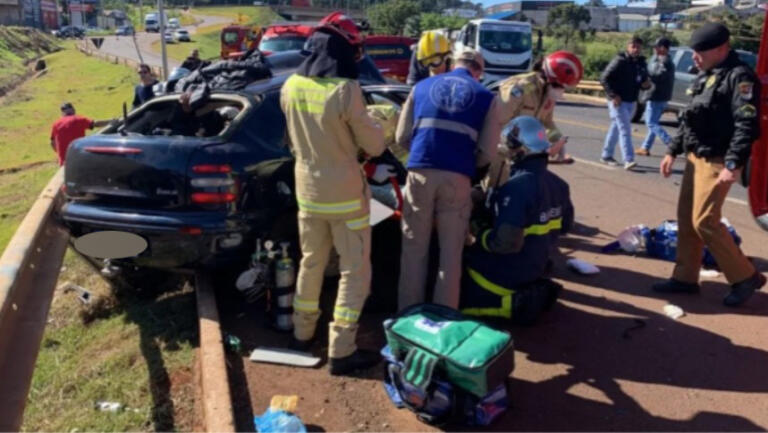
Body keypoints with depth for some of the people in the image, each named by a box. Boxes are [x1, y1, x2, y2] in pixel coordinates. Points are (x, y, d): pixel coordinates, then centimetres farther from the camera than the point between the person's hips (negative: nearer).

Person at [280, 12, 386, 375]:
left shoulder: (290, 87, -2)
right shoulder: (345, 90, -22)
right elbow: (374, 145, -12)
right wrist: (371, 125, 8)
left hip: (307, 190, 6)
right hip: (345, 194, -6)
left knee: (311, 263, 21)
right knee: (355, 271, 6)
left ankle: (302, 334, 34)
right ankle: (341, 352, 9)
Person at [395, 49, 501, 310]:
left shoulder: (422, 86, 17)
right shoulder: (486, 97, 12)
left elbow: (401, 137, 14)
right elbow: (488, 152, 5)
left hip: (420, 173, 1)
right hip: (457, 177, -1)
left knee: (414, 248, 11)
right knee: (451, 252, 10)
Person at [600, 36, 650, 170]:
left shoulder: (641, 63, 11)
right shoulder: (620, 61, -12)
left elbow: (643, 80, 21)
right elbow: (604, 79, -14)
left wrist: (646, 84, -3)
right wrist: (613, 95, -20)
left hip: (631, 102, 7)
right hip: (618, 101, -7)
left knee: (616, 128, 15)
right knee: (625, 129, -13)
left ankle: (607, 155, 26)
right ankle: (628, 160, -15)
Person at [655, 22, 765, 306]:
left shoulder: (739, 76, -13)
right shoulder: (704, 76, 15)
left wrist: (734, 164, -26)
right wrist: (673, 151, 20)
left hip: (717, 162, -9)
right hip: (695, 157, 9)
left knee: (704, 221, -10)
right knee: (686, 217, 10)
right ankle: (685, 278, 20)